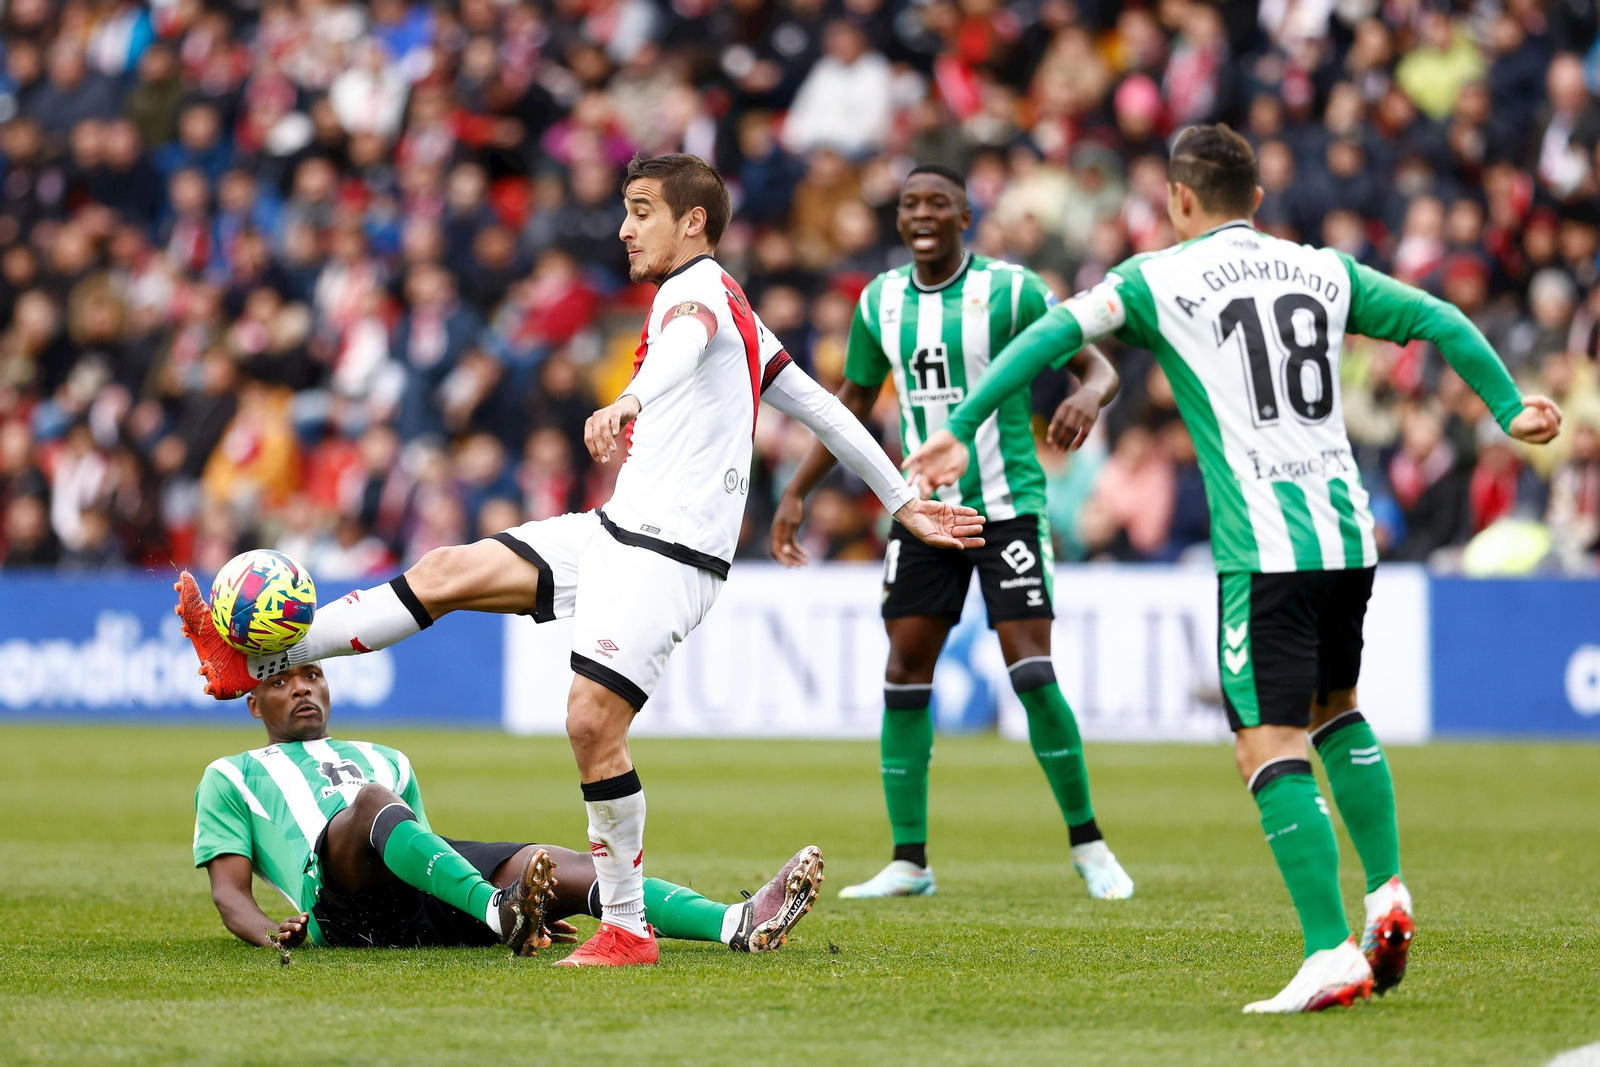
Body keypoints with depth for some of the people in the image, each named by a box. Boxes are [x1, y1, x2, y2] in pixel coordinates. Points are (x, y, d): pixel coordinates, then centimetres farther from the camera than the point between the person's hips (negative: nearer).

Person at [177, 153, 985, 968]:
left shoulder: (699, 289, -7)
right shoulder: (729, 312, 22)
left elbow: (684, 344, -33)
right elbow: (821, 406, 25)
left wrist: (627, 402, -55)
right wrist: (901, 502, 29)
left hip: (668, 555, -10)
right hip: (616, 532, 10)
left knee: (592, 720, -19)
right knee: (450, 571, 0)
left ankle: (627, 931, -10)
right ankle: (261, 660, -2)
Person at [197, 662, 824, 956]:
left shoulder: (384, 761, 40)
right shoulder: (230, 777, 28)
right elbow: (228, 888, 16)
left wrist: (541, 910, 13)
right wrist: (268, 932, -9)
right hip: (344, 903, -4)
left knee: (557, 866, -23)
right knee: (374, 802, -36)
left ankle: (740, 924, -46)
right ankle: (499, 912, -62)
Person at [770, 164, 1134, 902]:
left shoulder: (1010, 290, -7)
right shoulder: (880, 302, 7)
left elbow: (1097, 366, -7)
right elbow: (854, 401, 19)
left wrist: (1088, 395, -31)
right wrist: (797, 492, 16)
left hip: (1007, 505, -4)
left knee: (1032, 676, -12)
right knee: (905, 674, -2)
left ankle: (1087, 846, 2)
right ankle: (909, 862, 5)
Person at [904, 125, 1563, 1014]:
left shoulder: (1159, 280, 4)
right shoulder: (1325, 271, 15)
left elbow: (1051, 337, -4)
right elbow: (1437, 320, 18)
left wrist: (960, 430, -1)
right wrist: (1509, 406, 28)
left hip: (1263, 547, -5)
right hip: (1349, 530, 5)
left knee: (1271, 747, -7)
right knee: (1336, 710, 27)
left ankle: (1331, 955, -16)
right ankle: (1388, 892, 17)